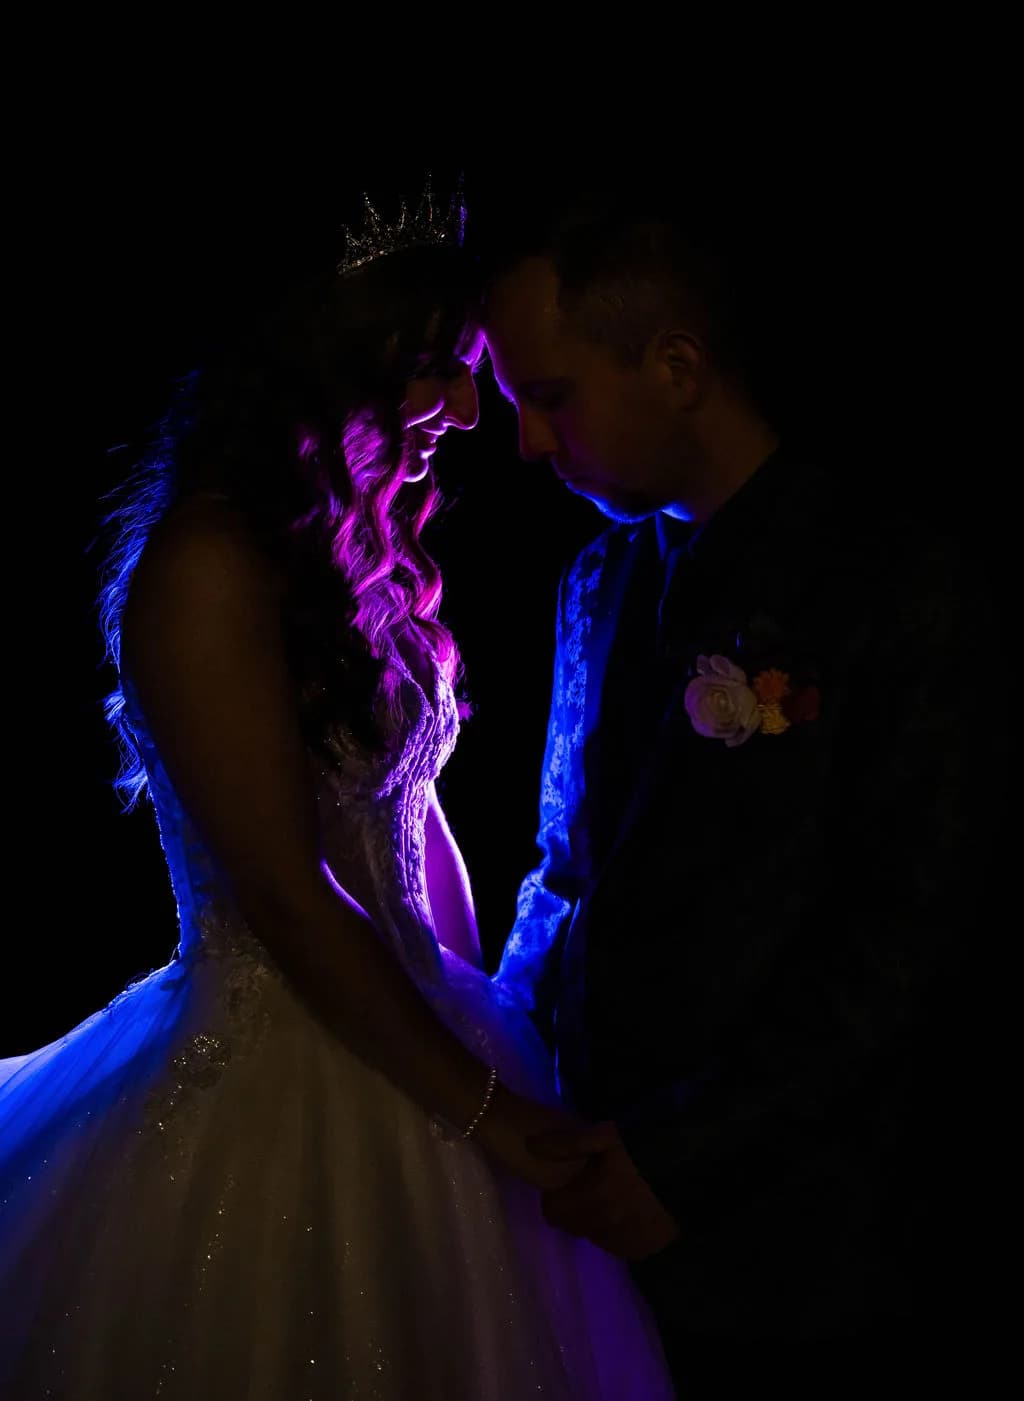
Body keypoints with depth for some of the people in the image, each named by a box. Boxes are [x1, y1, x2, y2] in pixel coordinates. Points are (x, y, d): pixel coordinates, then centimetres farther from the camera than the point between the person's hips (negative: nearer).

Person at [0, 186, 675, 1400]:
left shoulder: (359, 557, 6)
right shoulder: (210, 567, -18)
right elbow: (284, 893, -19)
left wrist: (481, 1016, 13)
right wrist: (491, 1114, -12)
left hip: (403, 1038, 8)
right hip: (282, 1087, -8)